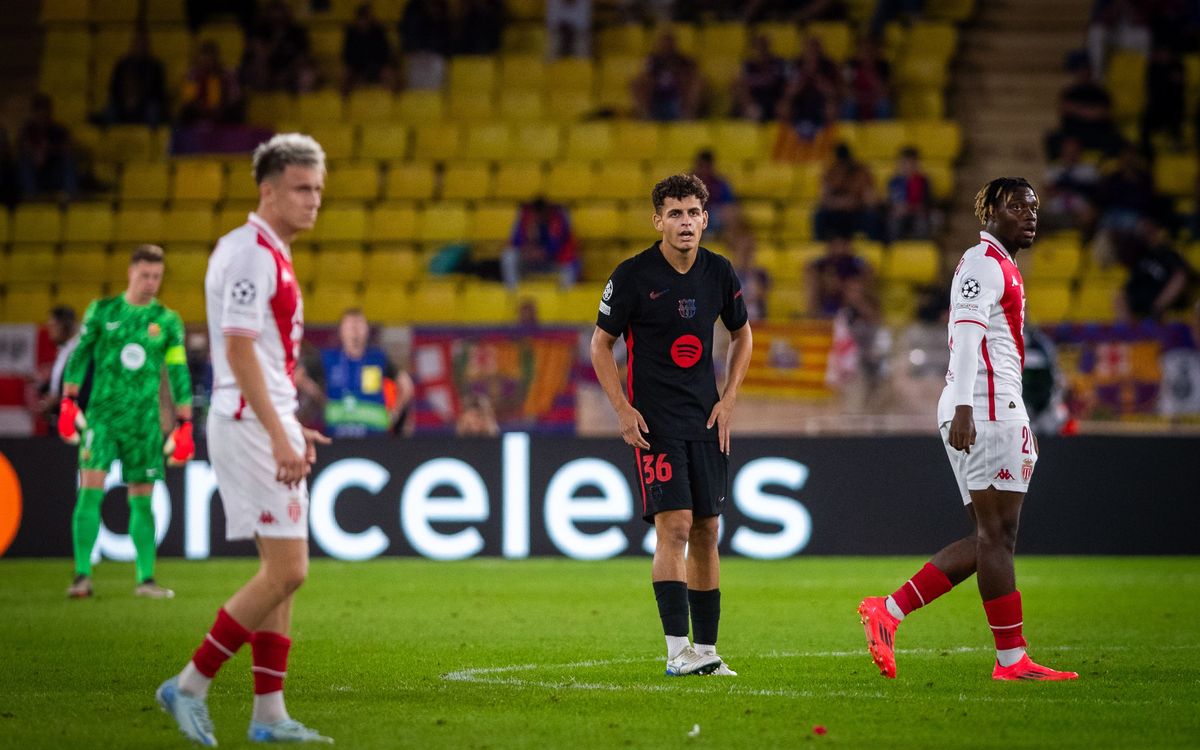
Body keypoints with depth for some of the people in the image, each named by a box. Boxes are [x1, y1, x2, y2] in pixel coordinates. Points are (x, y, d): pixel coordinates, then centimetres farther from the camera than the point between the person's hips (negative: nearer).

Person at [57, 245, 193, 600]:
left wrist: (185, 424, 6)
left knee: (142, 500, 3)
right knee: (91, 488, -13)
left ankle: (146, 578, 10)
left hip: (144, 420, 1)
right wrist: (68, 401, 0)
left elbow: (178, 374, 8)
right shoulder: (102, 311, 5)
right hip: (102, 413, -1)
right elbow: (80, 356, 7)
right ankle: (82, 576, -11)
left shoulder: (168, 321, 6)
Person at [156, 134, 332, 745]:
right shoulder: (251, 254, -15)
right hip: (250, 427, -10)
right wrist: (278, 438, -25)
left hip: (268, 426, 10)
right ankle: (191, 684, -4)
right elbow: (239, 352, -21)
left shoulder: (270, 254, 17)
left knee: (282, 572, 9)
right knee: (286, 571, -12)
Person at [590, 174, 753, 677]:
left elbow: (741, 335, 18)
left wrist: (728, 399, 7)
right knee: (674, 527, -15)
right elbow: (601, 344, 0)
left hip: (706, 420, 5)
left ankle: (706, 650, 13)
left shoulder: (719, 272, 3)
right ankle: (678, 651, -16)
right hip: (654, 422, -5)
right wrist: (623, 409, -8)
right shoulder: (632, 276, -9)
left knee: (706, 531, 6)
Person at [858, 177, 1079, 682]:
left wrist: (1018, 425, 28)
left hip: (994, 410, 10)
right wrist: (964, 408, -30)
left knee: (989, 538, 9)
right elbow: (966, 334, -20)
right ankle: (1012, 659, -7)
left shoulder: (999, 267, 24)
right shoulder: (983, 263, -7)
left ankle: (889, 611, 5)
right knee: (996, 535, -8)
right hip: (985, 412, -10)